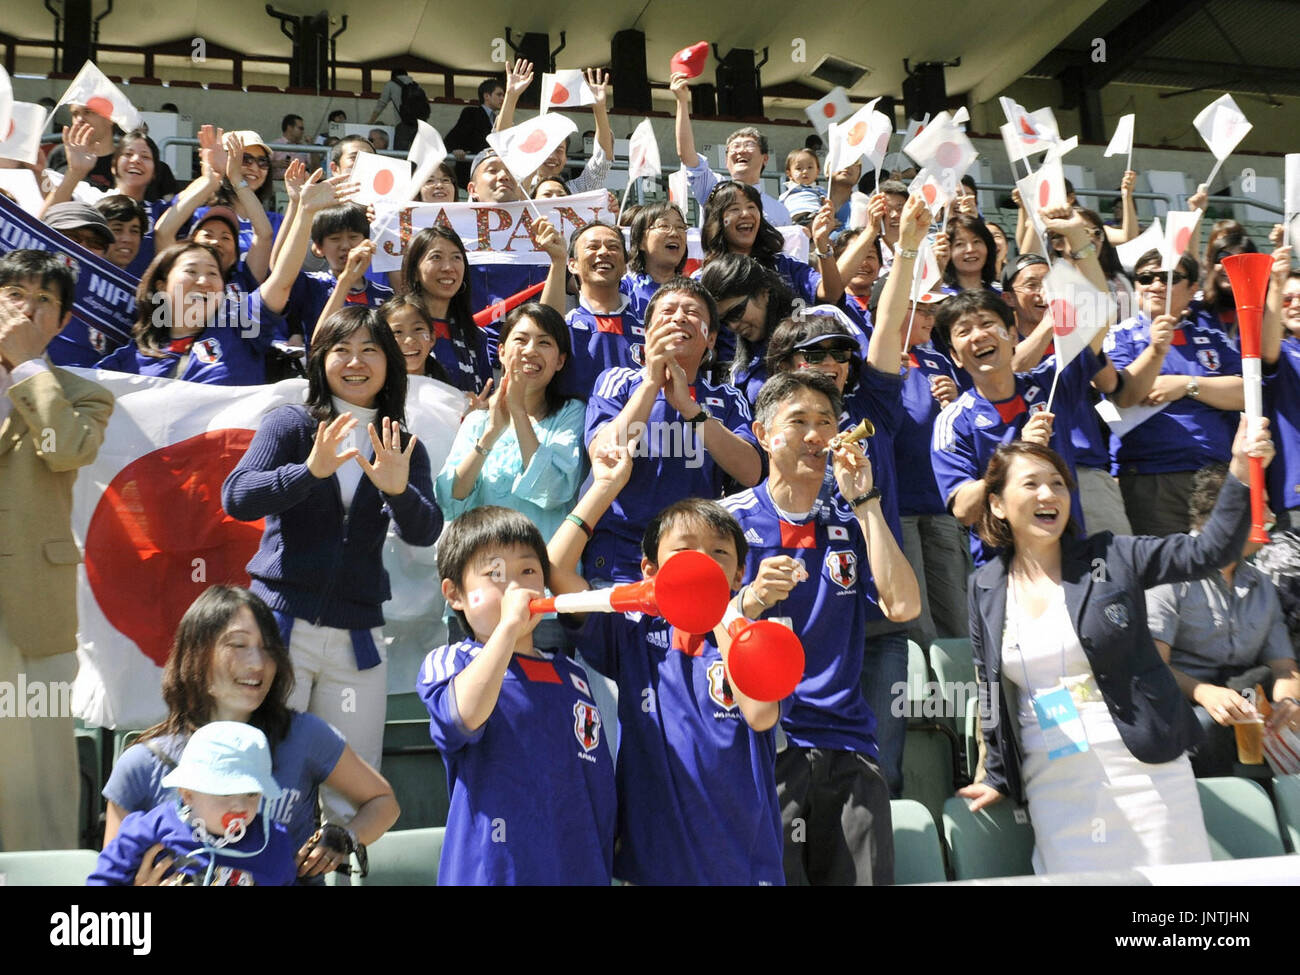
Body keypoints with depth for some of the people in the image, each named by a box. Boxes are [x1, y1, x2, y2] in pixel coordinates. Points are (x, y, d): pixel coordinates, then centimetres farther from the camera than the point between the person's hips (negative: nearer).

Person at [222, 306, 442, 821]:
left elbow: (425, 532, -4)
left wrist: (399, 490, -25)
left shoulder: (403, 449, 9)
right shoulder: (291, 425, 3)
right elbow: (236, 498, -11)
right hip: (282, 623, -2)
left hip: (357, 637, 3)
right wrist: (310, 471, -27)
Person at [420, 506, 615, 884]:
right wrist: (509, 625, -26)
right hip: (491, 867, -4)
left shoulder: (572, 675, 11)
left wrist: (604, 864, 12)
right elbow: (465, 714, -27)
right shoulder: (447, 662, -3)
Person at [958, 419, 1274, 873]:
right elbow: (991, 696, 13)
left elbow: (1207, 551, -6)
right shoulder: (983, 589, 6)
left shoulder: (1111, 558, 1)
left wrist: (1241, 472, -19)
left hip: (1143, 769, -1)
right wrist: (998, 780, 14)